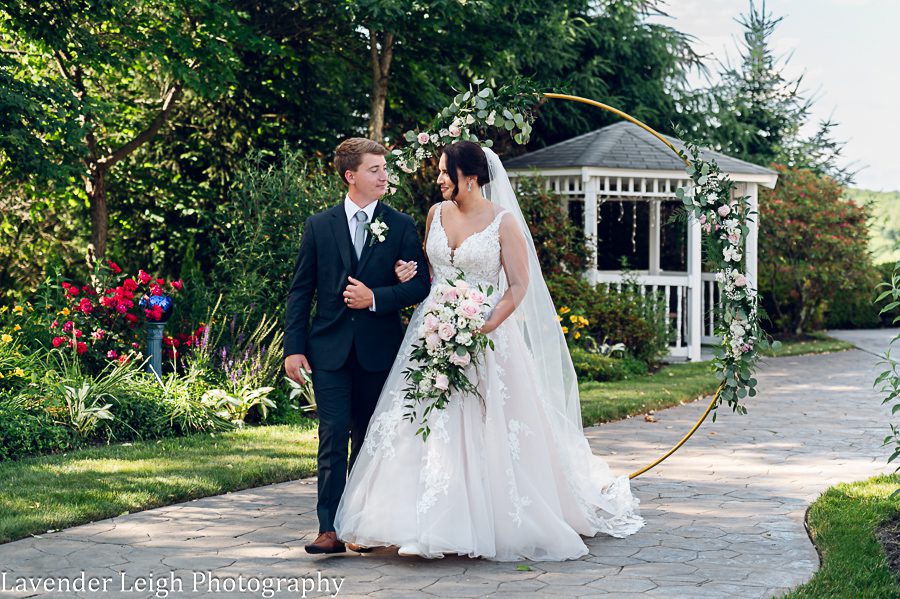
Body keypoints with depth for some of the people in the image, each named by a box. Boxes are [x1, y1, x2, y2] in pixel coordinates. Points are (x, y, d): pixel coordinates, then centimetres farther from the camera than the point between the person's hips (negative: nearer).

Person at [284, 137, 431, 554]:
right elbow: (300, 292, 5)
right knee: (333, 436, -8)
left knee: (369, 438, 8)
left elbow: (420, 286, 1)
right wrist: (294, 348, -2)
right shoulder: (319, 226, 5)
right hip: (330, 348, -1)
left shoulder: (401, 226, 4)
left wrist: (375, 298, -13)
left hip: (379, 349, 1)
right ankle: (330, 529, -9)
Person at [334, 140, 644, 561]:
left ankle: (493, 523, 8)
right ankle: (430, 523, 2)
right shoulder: (437, 214, 9)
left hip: (485, 334, -5)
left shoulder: (504, 221, -7)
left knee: (487, 431, -5)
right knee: (426, 429, -2)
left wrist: (485, 327, -19)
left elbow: (519, 285, -8)